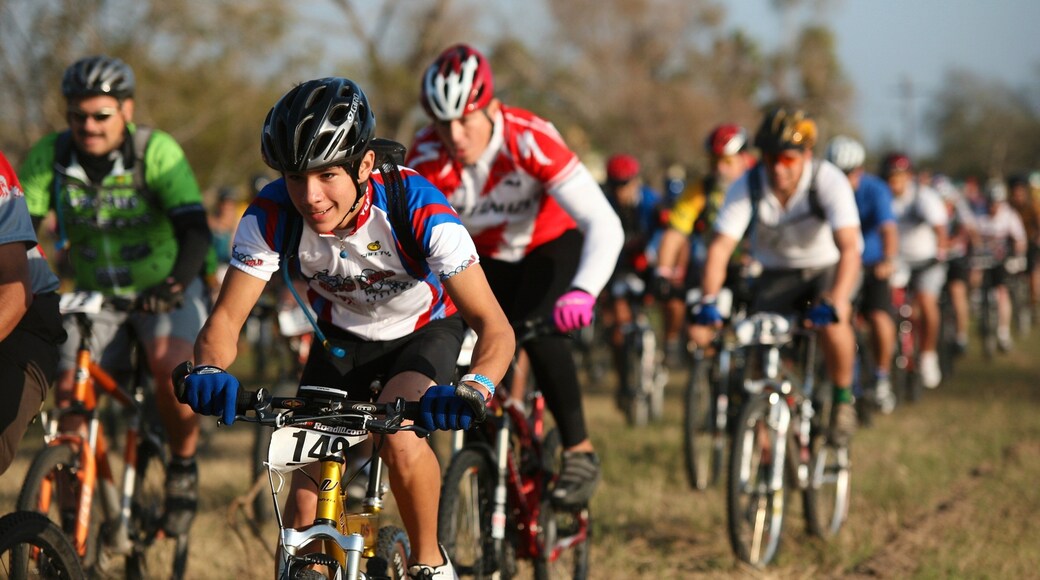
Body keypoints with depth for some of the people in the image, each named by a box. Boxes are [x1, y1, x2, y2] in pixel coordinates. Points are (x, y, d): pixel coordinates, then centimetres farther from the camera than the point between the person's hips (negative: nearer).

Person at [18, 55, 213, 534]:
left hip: (166, 291, -4)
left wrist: (173, 284, -48)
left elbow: (194, 229, -30)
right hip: (96, 295, 4)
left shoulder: (157, 152, -22)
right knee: (69, 394, -11)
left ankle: (183, 467, -6)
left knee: (170, 366, -30)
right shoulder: (50, 156, -12)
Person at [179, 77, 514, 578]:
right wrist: (209, 370, -49)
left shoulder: (418, 210, -36)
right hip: (342, 335, 3)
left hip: (423, 330, -3)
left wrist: (475, 388, -59)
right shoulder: (271, 216, -29)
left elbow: (493, 324, -38)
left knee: (398, 438, -31)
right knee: (304, 508, -9)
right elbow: (226, 317, -25)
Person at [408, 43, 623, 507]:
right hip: (485, 260, 4)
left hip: (552, 247, -3)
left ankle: (580, 452, -14)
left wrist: (583, 292, -58)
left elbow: (604, 225, -41)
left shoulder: (530, 140, -35)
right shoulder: (427, 156, -26)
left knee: (540, 334, -29)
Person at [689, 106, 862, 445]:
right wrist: (707, 303, -41)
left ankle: (843, 398, -9)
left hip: (825, 268, -2)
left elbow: (849, 248, -36)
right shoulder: (748, 187, -20)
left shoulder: (828, 182, -27)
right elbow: (721, 247, -25)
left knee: (832, 322, -34)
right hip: (776, 274, 2)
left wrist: (834, 303, -52)